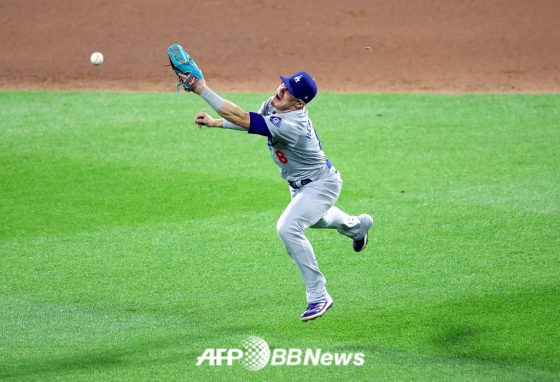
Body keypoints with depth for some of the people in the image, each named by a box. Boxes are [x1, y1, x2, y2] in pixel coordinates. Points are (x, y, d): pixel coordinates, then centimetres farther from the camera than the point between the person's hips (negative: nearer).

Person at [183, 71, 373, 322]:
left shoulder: (289, 124, -40)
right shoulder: (273, 106, -15)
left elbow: (242, 119, -46)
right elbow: (249, 121, 4)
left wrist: (204, 91, -48)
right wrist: (214, 122, -11)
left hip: (321, 185, -10)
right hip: (301, 186, 10)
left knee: (288, 228, -27)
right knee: (313, 217, 36)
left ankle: (318, 296, -18)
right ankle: (356, 226, 68)